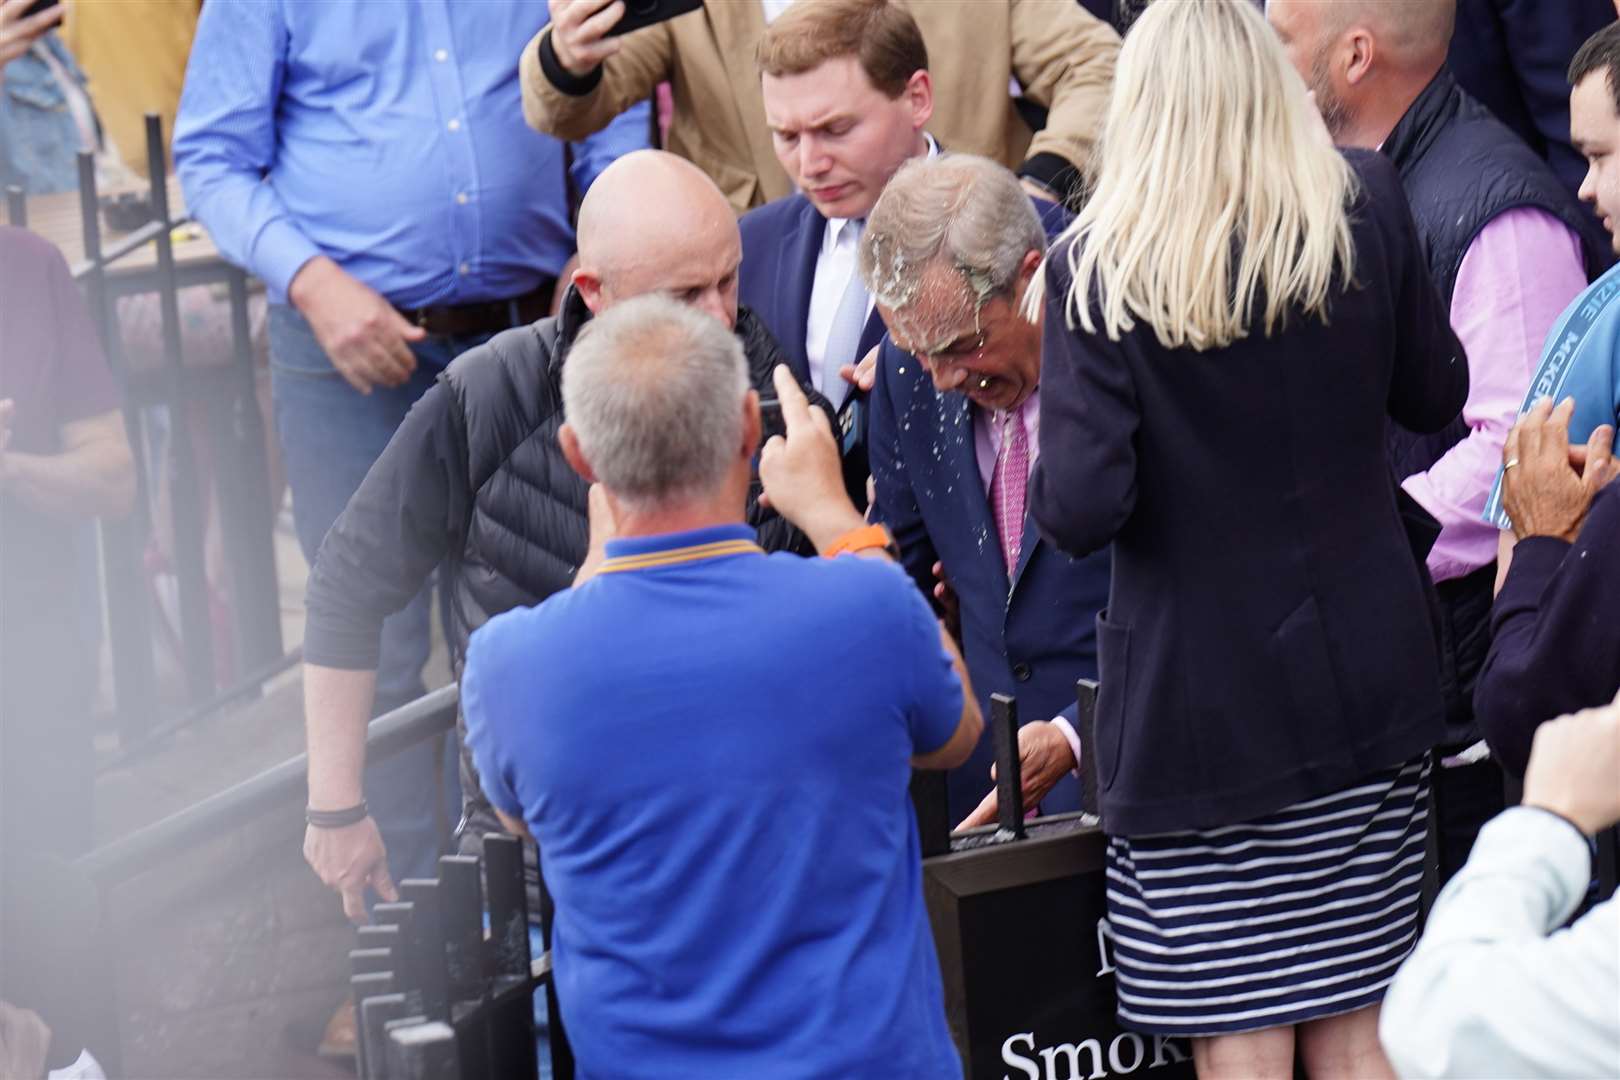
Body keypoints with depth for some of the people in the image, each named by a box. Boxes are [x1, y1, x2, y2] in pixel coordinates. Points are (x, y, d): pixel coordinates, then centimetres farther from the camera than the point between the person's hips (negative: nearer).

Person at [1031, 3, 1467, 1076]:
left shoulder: (1100, 265, -13)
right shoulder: (1367, 206, -4)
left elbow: (1082, 508, -18)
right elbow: (1435, 394, 10)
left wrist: (1052, 476, 3)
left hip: (1199, 699, -3)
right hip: (1366, 675, 3)